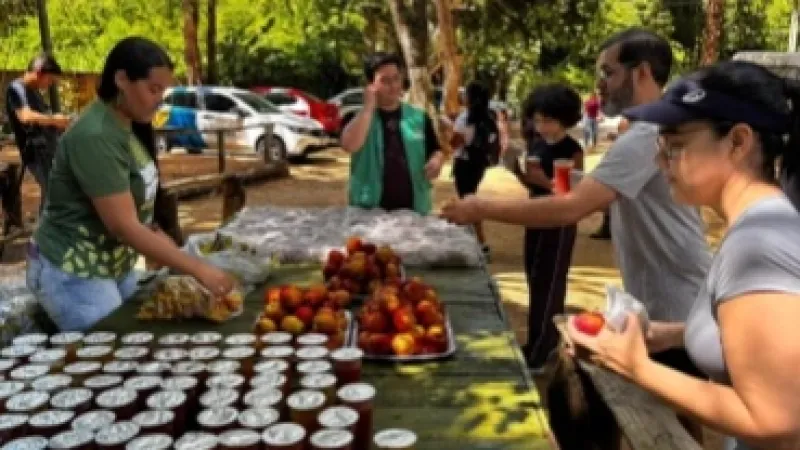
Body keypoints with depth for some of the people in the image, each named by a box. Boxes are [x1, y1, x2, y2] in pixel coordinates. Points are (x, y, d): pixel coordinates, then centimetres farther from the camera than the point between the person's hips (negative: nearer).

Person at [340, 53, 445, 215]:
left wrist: (436, 160, -11)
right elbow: (349, 145, -20)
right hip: (369, 210, -2)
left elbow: (437, 150, 12)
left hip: (414, 210, 2)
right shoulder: (361, 117, 0)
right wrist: (369, 106, -18)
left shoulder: (418, 117, 6)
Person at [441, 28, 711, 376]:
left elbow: (571, 208, -31)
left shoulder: (647, 135, -23)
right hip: (660, 306, 10)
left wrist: (483, 209, -24)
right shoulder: (655, 129, 11)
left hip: (674, 314, -10)